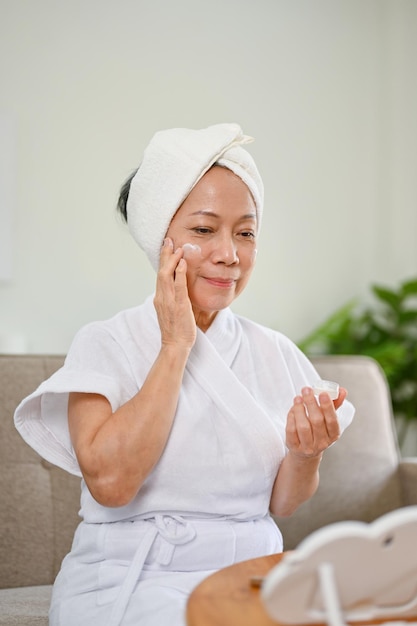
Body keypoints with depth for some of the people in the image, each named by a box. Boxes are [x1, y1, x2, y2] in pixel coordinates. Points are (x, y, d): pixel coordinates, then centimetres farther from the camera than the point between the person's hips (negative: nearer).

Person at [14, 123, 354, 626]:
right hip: (132, 581, -4)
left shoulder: (275, 352, 8)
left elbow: (281, 503, 9)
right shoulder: (106, 345, -3)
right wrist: (176, 345, -14)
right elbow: (109, 480, -19)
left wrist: (305, 451, -14)